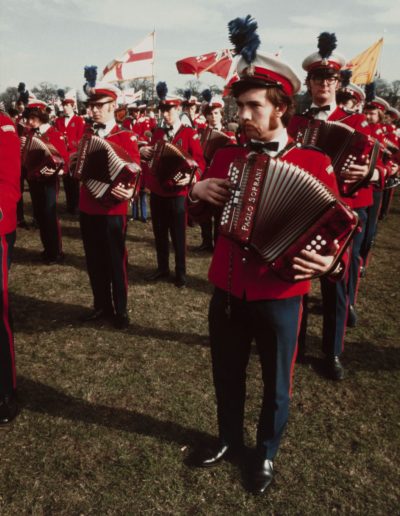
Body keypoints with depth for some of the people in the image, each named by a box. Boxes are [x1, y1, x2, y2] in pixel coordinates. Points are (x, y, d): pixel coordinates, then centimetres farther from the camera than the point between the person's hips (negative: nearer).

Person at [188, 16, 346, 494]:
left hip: (279, 296, -3)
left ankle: (266, 453, 43)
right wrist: (198, 191, -9)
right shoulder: (226, 156, 2)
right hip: (227, 291, 4)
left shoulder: (314, 163, -10)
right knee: (227, 375, 21)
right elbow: (198, 214, 13)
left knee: (276, 383, 17)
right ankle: (229, 440, 47)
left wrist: (329, 261, -27)